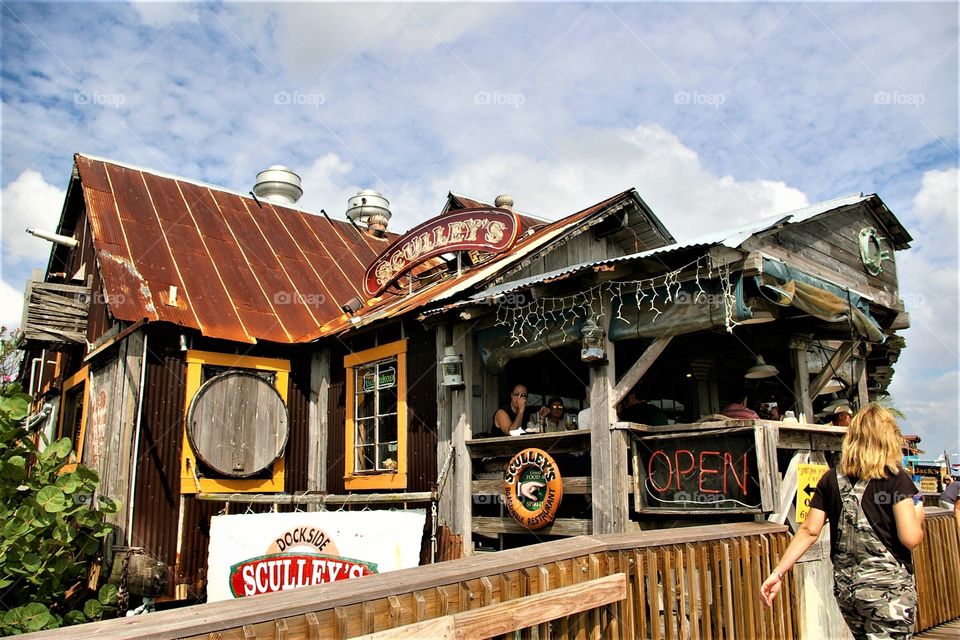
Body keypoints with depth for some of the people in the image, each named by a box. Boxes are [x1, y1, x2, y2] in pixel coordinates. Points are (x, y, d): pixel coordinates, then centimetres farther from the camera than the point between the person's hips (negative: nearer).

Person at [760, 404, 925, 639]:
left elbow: (809, 531, -2)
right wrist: (918, 517, 7)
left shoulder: (831, 479, 4)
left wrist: (777, 573, 0)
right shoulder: (895, 479, -9)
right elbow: (911, 538, -14)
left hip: (846, 589, 5)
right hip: (888, 589, -5)